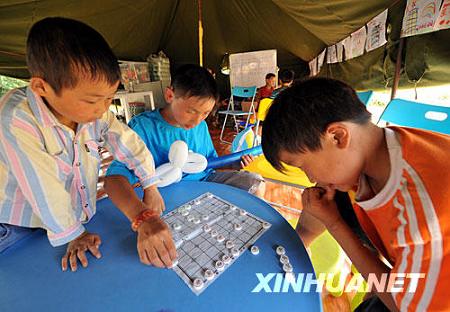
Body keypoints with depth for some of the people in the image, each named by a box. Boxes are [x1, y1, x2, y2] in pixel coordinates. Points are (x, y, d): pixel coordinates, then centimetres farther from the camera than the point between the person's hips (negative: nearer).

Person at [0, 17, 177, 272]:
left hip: (84, 216, 3)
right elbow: (46, 190, -24)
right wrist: (72, 235, -15)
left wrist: (151, 189, -7)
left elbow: (131, 145, -7)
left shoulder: (95, 111, -14)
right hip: (24, 229, -3)